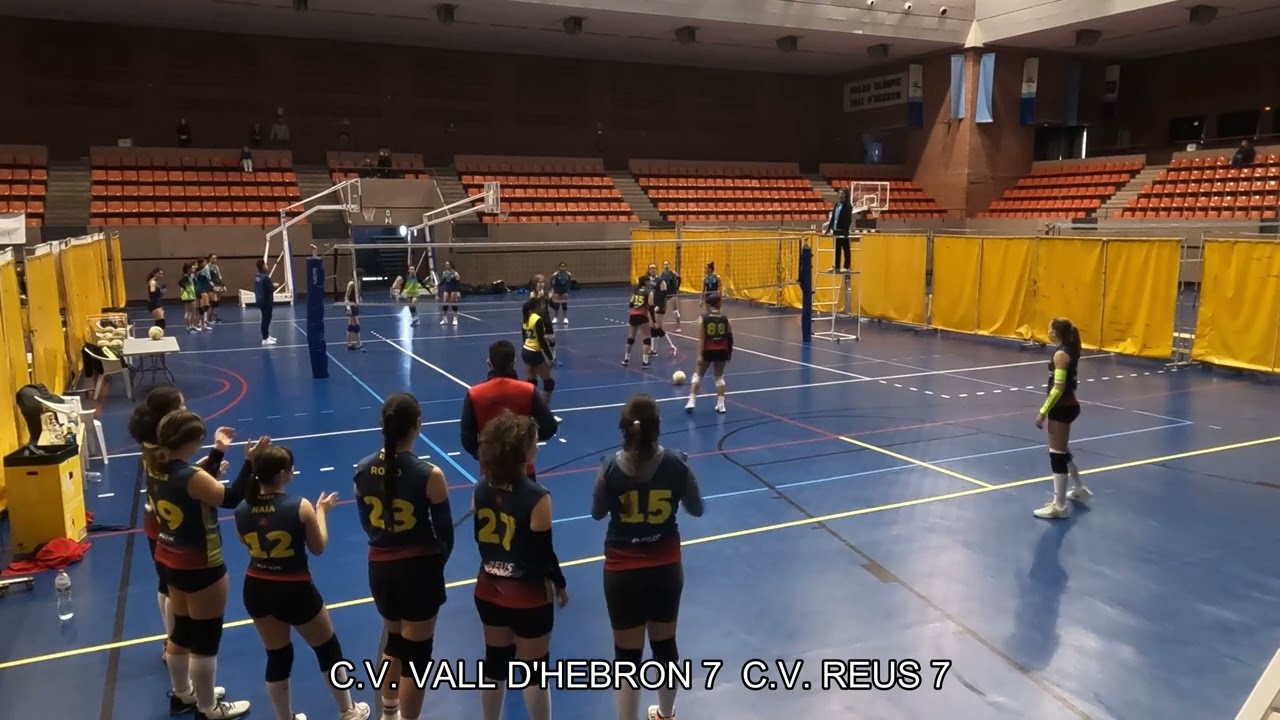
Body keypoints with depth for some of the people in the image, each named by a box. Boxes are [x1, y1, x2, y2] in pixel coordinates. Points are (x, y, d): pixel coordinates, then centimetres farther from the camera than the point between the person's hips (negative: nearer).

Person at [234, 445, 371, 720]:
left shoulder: (242, 511, -9)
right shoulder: (300, 507, -21)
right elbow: (318, 548, -7)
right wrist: (321, 510, 5)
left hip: (256, 590, 4)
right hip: (295, 591, -4)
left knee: (277, 657, 21)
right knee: (328, 649, 19)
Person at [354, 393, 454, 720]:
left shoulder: (362, 471, -6)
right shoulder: (429, 475, -20)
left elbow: (368, 524, 7)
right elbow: (445, 533, -10)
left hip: (380, 568, 6)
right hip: (418, 569, -5)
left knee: (395, 641, 27)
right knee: (417, 653, 11)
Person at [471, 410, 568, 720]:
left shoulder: (481, 490, -6)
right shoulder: (536, 497, -24)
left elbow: (480, 539, 5)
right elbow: (544, 553, -16)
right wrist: (560, 585, 1)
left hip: (489, 590, 6)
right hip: (529, 597, -5)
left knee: (495, 662, 22)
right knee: (535, 670, 12)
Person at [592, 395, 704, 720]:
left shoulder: (611, 469, -17)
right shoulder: (676, 464, -13)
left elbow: (597, 513, 0)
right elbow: (696, 509, 2)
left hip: (623, 572, -3)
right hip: (667, 568, 3)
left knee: (627, 654, 8)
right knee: (665, 644, 22)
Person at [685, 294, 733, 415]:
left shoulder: (704, 319, -7)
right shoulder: (725, 319, 0)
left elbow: (702, 338, -12)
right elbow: (729, 337, 5)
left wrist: (700, 355, -13)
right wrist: (729, 352, 17)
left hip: (708, 351, -2)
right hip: (721, 351, 2)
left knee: (698, 375, 13)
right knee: (719, 377, 17)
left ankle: (691, 401, 3)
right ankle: (721, 404, 13)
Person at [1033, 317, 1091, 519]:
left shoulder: (1060, 354, -19)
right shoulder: (1069, 351, 9)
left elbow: (1058, 388, -23)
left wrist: (1043, 412, -20)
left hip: (1062, 408, -10)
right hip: (1068, 405, 10)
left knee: (1057, 455, -4)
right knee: (1062, 450, 25)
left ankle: (1059, 506, 1)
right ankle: (1078, 489, 43)